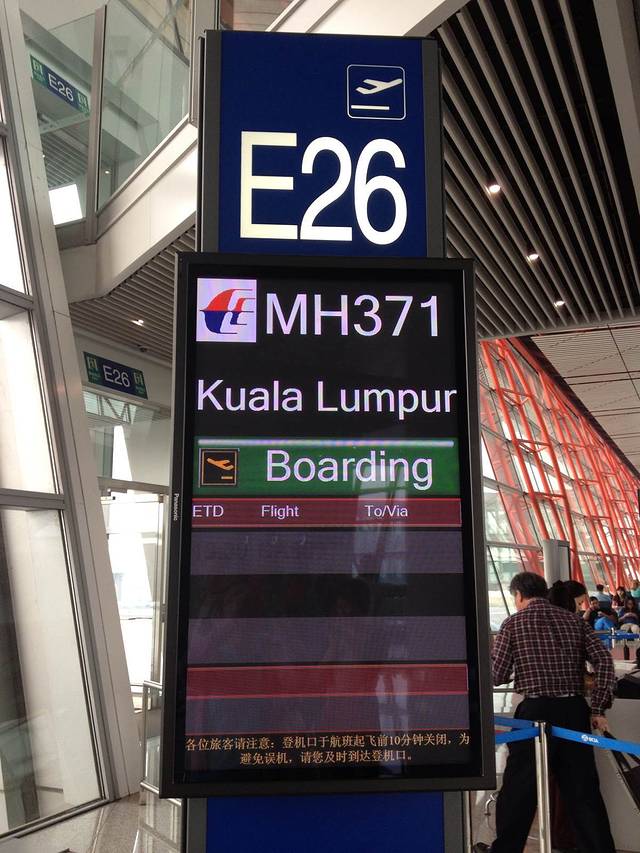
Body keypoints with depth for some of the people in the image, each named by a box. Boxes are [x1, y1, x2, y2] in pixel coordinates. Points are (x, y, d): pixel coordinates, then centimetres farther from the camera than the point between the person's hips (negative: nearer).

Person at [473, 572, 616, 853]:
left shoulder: (513, 623, -1)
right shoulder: (574, 620, 9)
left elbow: (497, 676, -3)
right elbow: (604, 661, 0)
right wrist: (598, 709, 2)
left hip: (535, 712, -3)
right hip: (574, 711, 4)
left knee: (518, 788, 9)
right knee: (584, 789, 13)